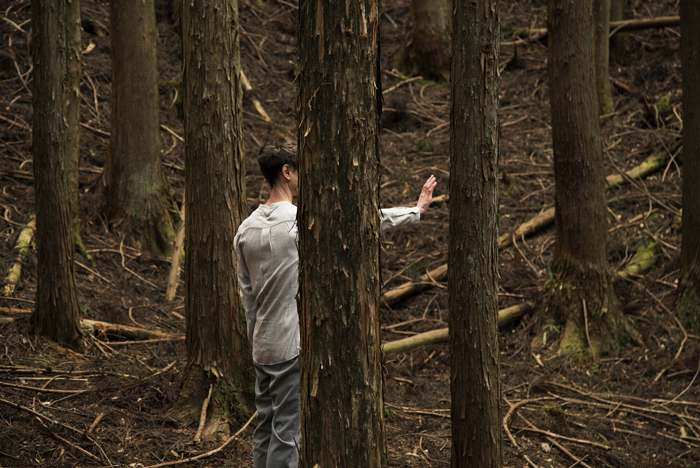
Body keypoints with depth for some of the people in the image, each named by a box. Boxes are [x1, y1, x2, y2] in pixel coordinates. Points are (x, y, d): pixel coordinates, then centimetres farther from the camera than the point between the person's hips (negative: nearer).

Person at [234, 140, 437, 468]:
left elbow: (247, 294, 13)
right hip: (294, 346, -7)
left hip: (263, 346, 7)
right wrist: (417, 211, 6)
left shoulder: (246, 230, 6)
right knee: (287, 430, -4)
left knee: (265, 426, 13)